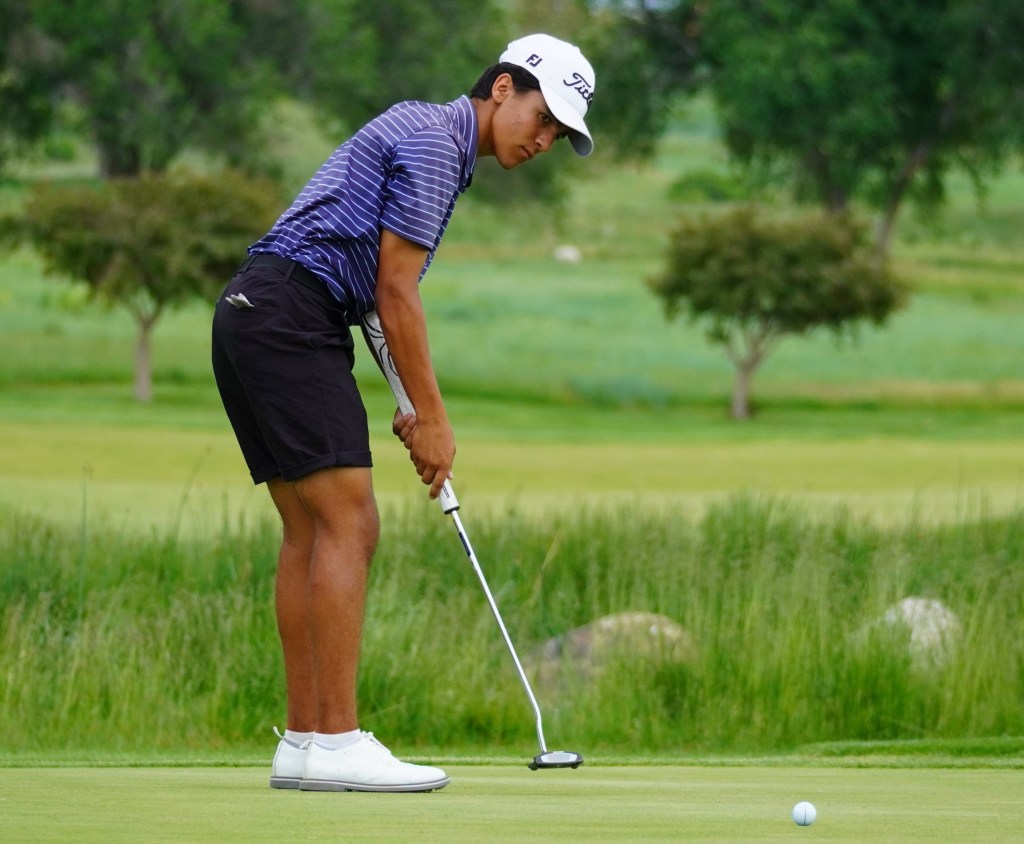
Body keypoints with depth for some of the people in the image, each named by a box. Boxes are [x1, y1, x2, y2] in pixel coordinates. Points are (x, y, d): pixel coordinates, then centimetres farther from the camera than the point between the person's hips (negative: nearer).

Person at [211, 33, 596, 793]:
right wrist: (433, 416, -7)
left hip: (258, 322, 11)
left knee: (312, 533, 8)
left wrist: (413, 409, 18)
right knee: (347, 525, -12)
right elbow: (396, 290, -13)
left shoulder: (426, 134, 22)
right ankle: (336, 743, -15)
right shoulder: (434, 143, -10)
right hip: (290, 322, -11)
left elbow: (385, 289, 24)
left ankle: (304, 742, 7)